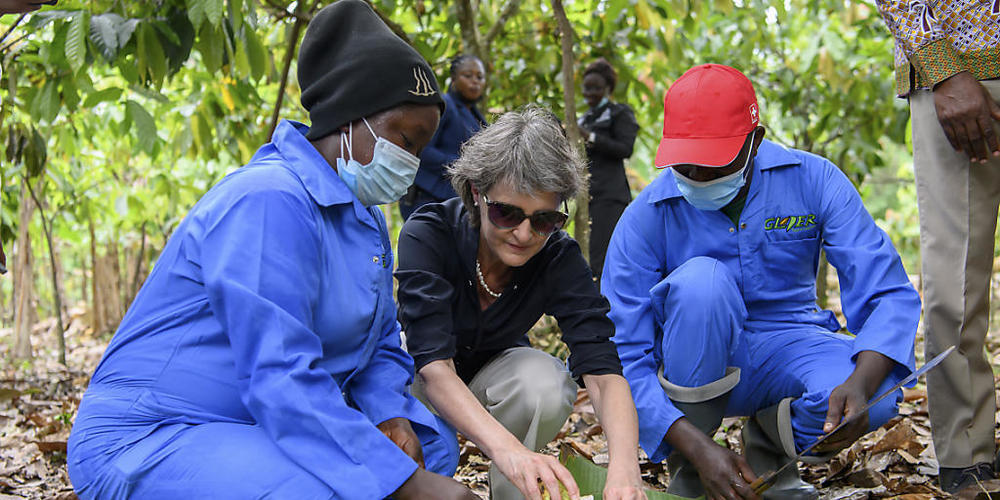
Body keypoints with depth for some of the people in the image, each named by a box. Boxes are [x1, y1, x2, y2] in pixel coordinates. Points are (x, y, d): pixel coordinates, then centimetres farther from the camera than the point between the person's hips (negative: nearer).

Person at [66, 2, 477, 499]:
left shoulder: (364, 216, 11)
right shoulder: (269, 202, -21)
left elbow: (380, 345, 17)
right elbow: (280, 379, -28)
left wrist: (389, 413, -7)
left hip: (268, 429, 10)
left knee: (431, 442, 5)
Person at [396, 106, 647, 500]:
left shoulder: (559, 257, -23)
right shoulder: (427, 235, -31)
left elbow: (601, 368, -33)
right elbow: (433, 365, -43)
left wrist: (624, 467, -54)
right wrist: (507, 449, -61)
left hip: (494, 372, 2)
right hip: (421, 377, -2)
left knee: (545, 383, -33)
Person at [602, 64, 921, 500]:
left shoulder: (813, 181, -12)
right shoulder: (646, 218, -15)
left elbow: (888, 295, -17)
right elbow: (623, 359, -18)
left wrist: (860, 383, -38)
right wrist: (697, 449, -32)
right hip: (697, 362, -1)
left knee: (879, 397, -31)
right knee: (700, 279, -33)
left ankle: (771, 442, 4)